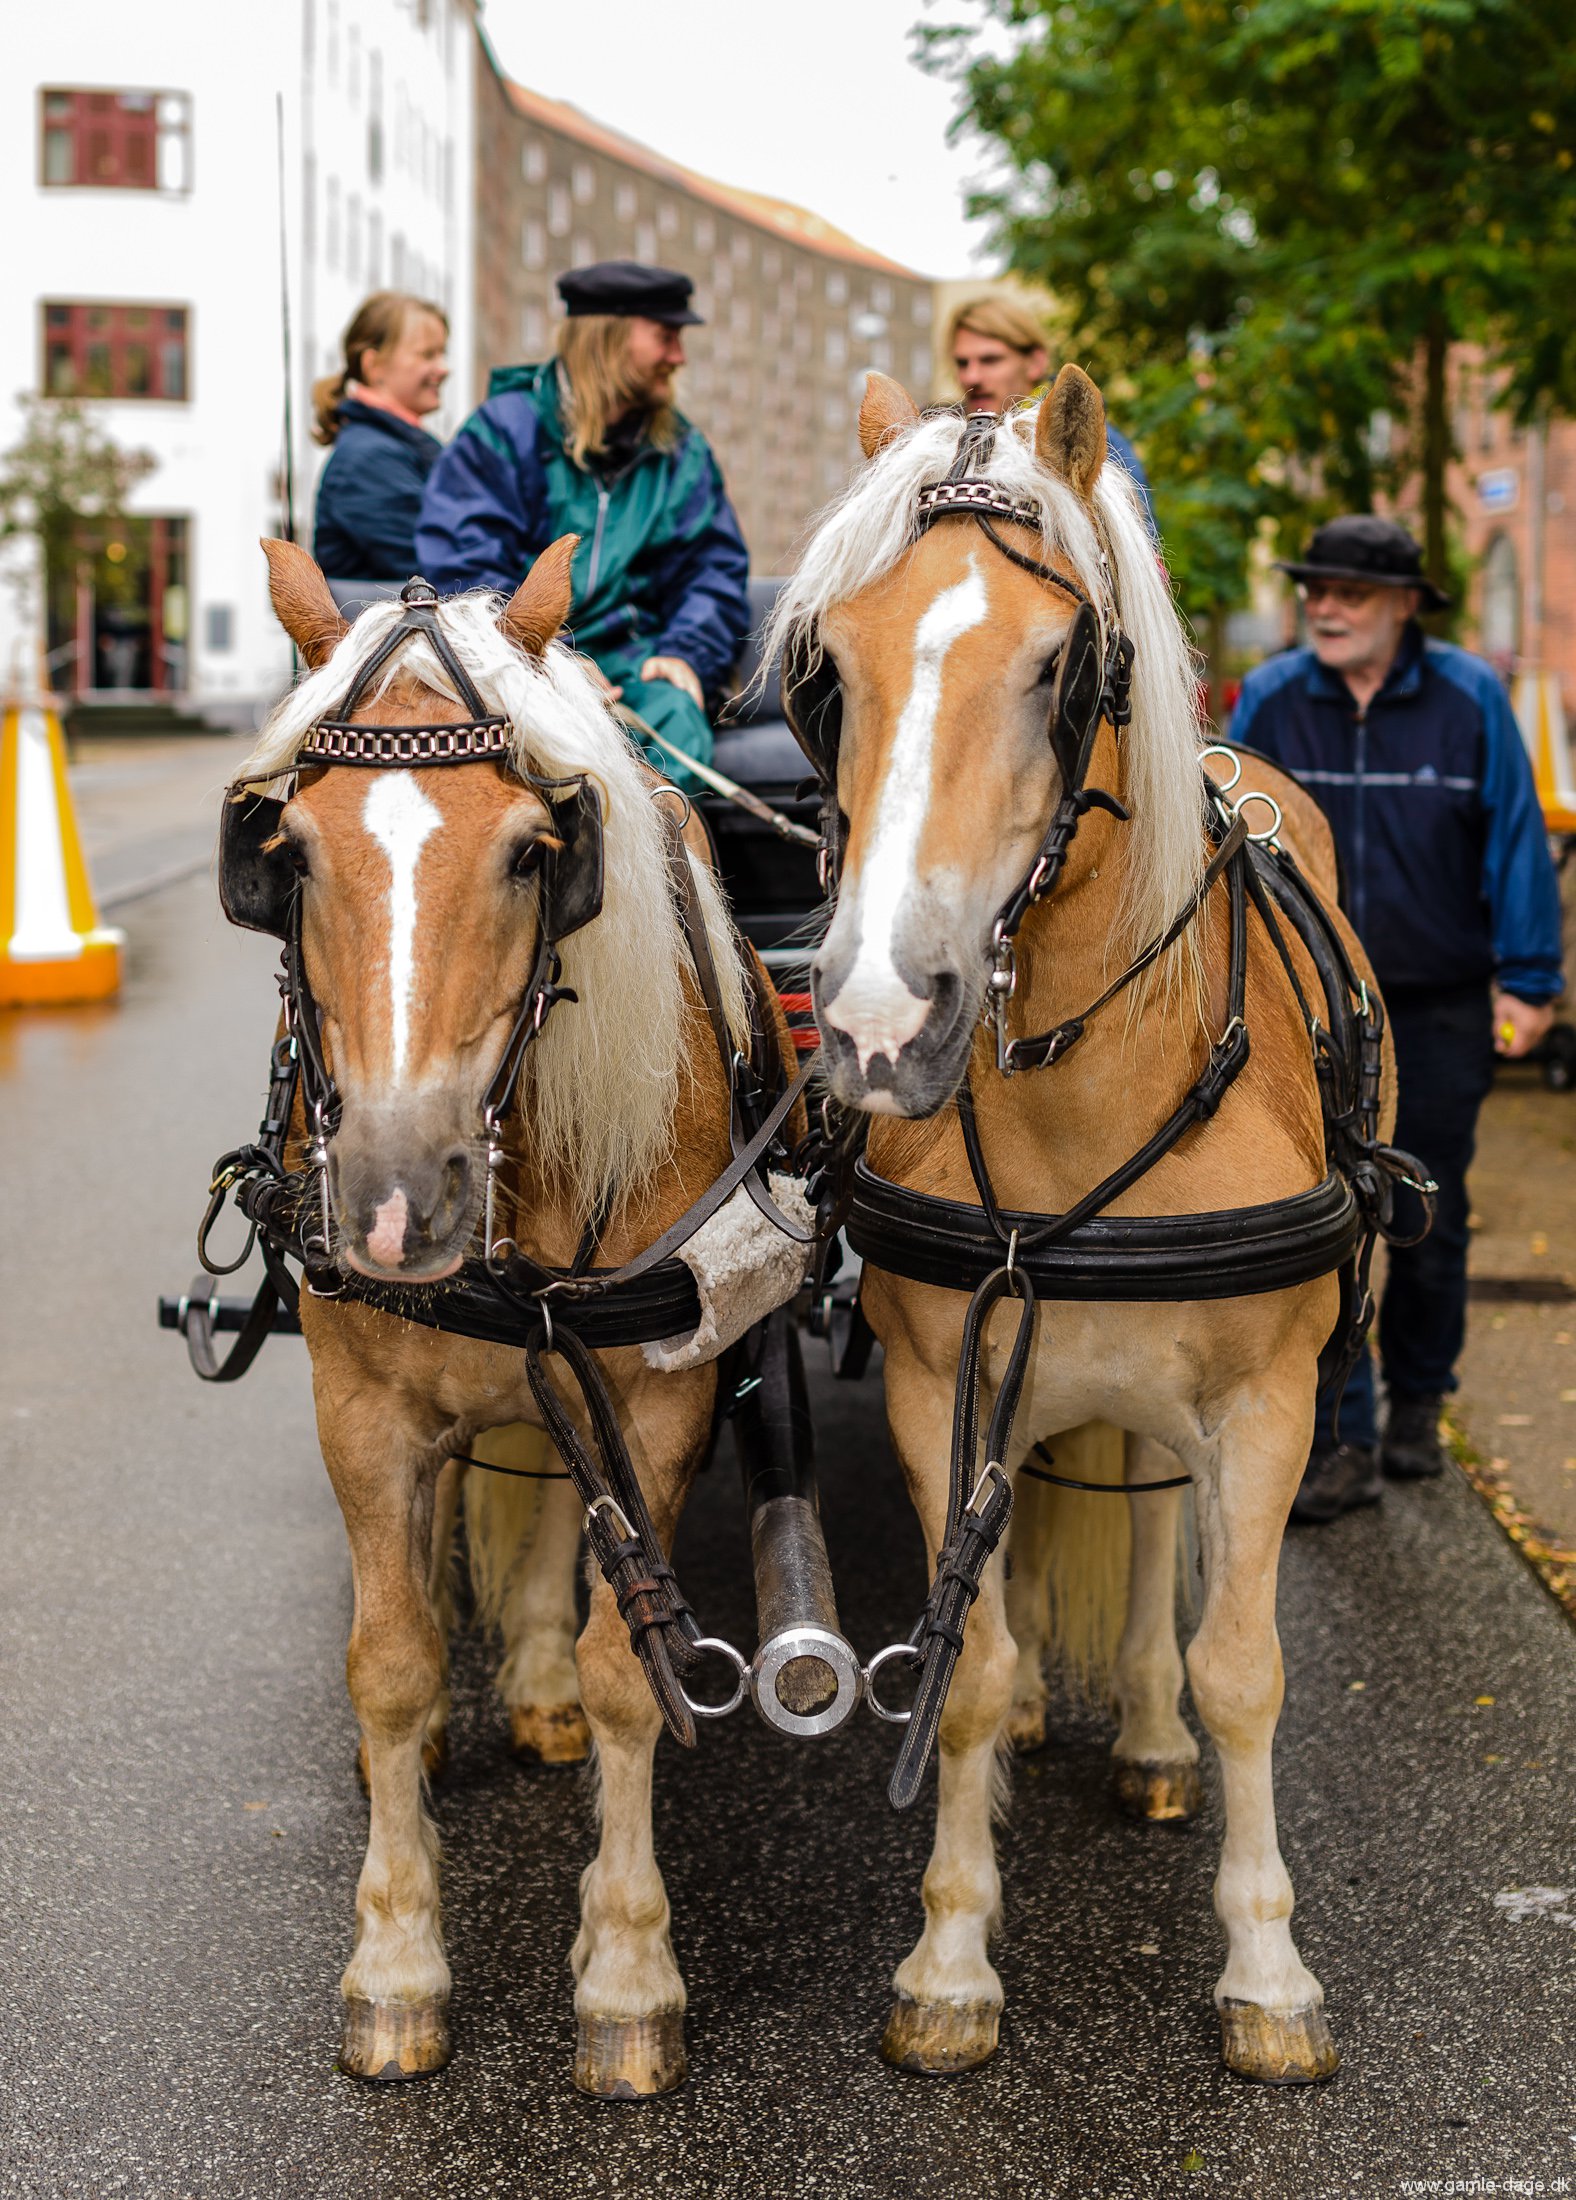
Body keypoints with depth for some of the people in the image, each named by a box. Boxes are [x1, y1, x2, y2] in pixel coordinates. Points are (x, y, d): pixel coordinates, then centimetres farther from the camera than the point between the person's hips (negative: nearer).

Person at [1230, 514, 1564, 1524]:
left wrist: (1526, 980, -2)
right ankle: (1343, 1440, -3)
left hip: (1441, 1011, 0)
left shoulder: (1469, 699, -4)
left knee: (1429, 1220, 11)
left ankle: (1417, 1409, 29)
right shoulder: (1271, 700, -1)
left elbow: (1516, 838, 0)